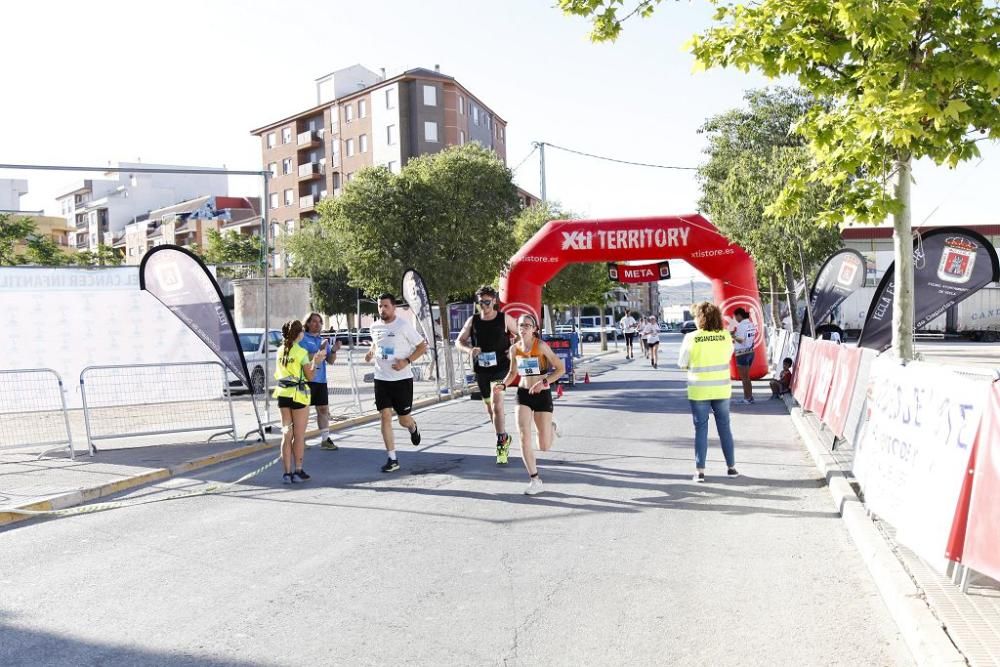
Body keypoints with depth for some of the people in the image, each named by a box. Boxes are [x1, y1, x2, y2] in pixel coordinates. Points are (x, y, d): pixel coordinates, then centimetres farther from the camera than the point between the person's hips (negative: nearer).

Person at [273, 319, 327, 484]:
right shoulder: (301, 352, -11)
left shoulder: (281, 351, 7)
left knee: (286, 435, 9)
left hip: (282, 394, 6)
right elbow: (310, 376, -11)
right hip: (298, 394, -6)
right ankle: (298, 471, 9)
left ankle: (287, 472, 9)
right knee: (299, 435, 4)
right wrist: (315, 362, 2)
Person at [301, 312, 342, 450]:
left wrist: (334, 350, -8)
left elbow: (330, 361, 11)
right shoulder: (302, 339, -3)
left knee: (324, 409, 6)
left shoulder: (323, 340, 17)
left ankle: (325, 439, 12)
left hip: (321, 379, 6)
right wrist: (320, 350, -22)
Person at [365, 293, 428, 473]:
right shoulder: (375, 327, 5)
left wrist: (407, 361, -18)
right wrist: (370, 352, 4)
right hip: (381, 379, 4)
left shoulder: (404, 326, -10)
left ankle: (413, 427, 43)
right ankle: (392, 459, 3)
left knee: (404, 420, 4)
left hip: (402, 379, -4)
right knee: (385, 416, -4)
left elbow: (422, 346, -6)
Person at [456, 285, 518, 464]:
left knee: (496, 402, -21)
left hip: (500, 366, -4)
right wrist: (469, 350, -12)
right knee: (490, 406, 14)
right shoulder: (473, 321, 3)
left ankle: (501, 441, -10)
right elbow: (459, 341, 9)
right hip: (481, 368, 4)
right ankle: (504, 438, 34)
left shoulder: (504, 319, -3)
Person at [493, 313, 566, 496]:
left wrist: (544, 382, -25)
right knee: (524, 437, -12)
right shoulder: (514, 348, 1)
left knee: (544, 447, 1)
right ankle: (534, 479, 2)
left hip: (542, 395, -3)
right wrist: (503, 385, -2)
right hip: (523, 394, 3)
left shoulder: (541, 346, -14)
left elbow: (560, 369, -13)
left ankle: (551, 428, 38)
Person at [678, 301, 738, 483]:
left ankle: (700, 470, 6)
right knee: (724, 427, 13)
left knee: (701, 429, 6)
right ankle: (731, 467, 21)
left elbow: (682, 363, -3)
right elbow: (728, 356, 9)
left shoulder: (691, 338, -12)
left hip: (699, 391, -2)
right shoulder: (726, 336, -5)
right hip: (721, 389, 2)